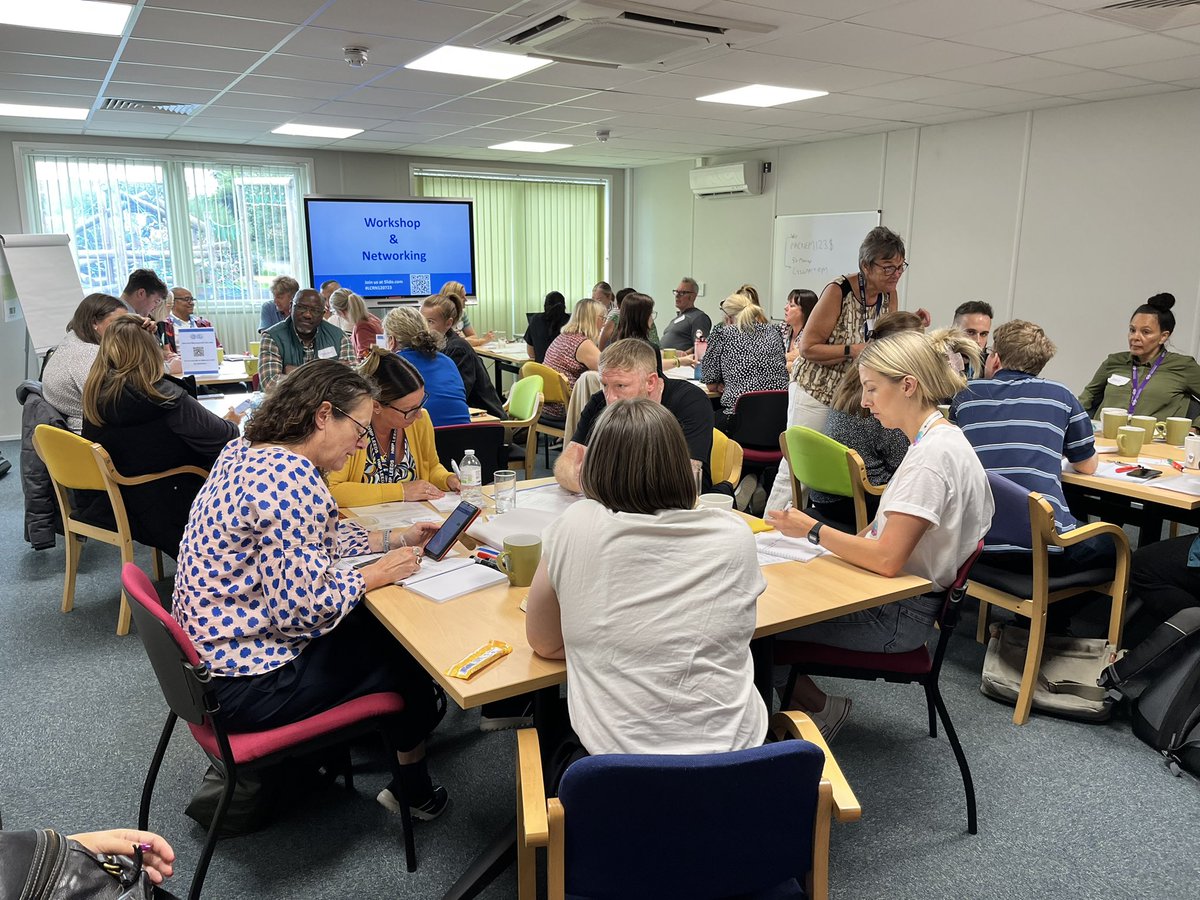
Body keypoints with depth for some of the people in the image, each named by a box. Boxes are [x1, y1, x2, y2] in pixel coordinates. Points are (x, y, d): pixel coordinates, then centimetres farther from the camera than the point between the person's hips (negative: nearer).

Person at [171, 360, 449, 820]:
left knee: (372, 621, 19)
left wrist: (396, 538, 9)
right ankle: (412, 784, 31)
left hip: (212, 649, 9)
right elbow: (302, 609, -30)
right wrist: (377, 573, -14)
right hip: (247, 684, -9)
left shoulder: (245, 450, 4)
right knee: (407, 646, 9)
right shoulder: (291, 478, -27)